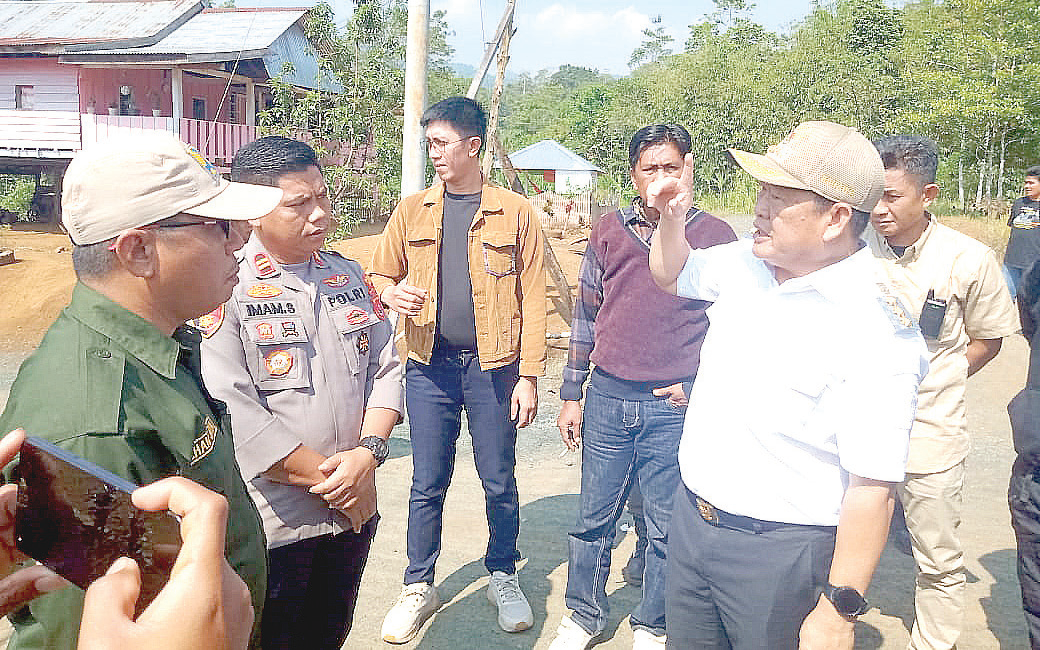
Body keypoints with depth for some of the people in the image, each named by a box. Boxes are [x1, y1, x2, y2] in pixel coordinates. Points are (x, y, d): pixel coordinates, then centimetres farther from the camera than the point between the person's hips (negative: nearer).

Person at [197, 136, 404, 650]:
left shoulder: (347, 275, 7)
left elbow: (385, 368, 6)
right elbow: (234, 411, -21)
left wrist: (368, 453, -11)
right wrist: (325, 477, -16)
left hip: (354, 509, 6)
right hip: (271, 523, -5)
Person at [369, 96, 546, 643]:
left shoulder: (514, 213, -1)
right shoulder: (412, 212, 6)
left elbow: (532, 300, -2)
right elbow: (380, 275, 13)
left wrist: (528, 376, -7)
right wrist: (392, 292, -12)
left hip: (493, 366, -2)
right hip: (430, 366, 2)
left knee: (499, 481, 10)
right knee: (427, 484, 9)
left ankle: (503, 577, 30)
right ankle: (419, 588, 25)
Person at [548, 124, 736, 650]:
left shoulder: (714, 236, 0)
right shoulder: (609, 231, 5)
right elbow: (585, 316, 10)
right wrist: (570, 395, 9)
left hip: (675, 406, -2)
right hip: (608, 398, 2)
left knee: (666, 526, 9)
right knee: (594, 517, 11)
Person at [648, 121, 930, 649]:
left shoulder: (876, 331, -23)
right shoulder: (746, 264, 0)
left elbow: (871, 490, -22)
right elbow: (671, 275, 20)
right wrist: (672, 218, 0)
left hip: (780, 553, -7)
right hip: (690, 520, 7)